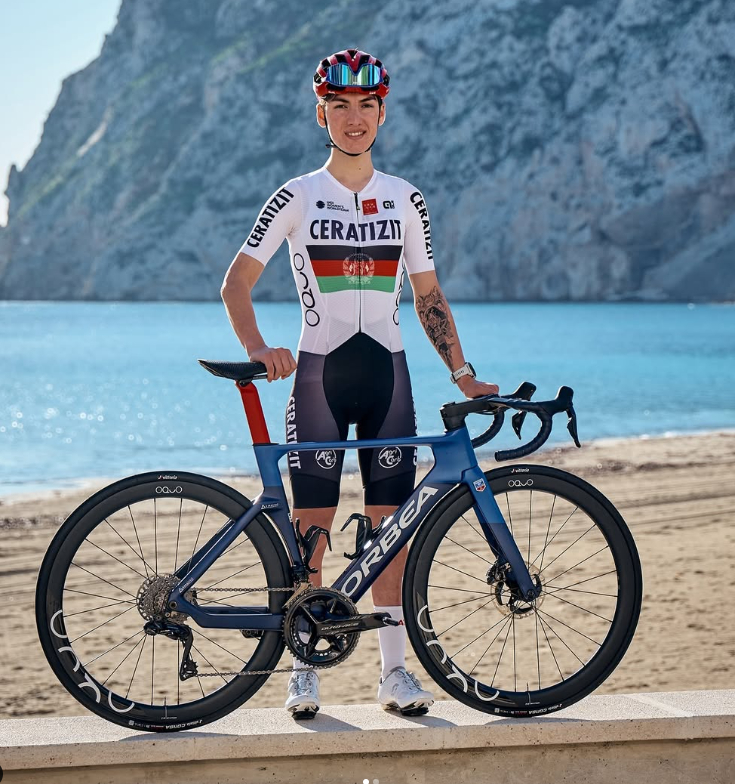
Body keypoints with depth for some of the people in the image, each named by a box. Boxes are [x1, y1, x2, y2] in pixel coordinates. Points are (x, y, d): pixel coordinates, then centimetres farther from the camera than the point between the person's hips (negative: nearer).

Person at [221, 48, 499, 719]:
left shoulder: (405, 199, 8)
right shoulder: (298, 198, 1)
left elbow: (428, 296, 13)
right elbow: (236, 284, -2)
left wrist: (462, 373, 5)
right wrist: (258, 349, -19)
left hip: (386, 373, 2)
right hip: (319, 372, -2)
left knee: (390, 525, 2)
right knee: (311, 524, -2)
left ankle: (395, 670, 9)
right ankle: (305, 669, 7)